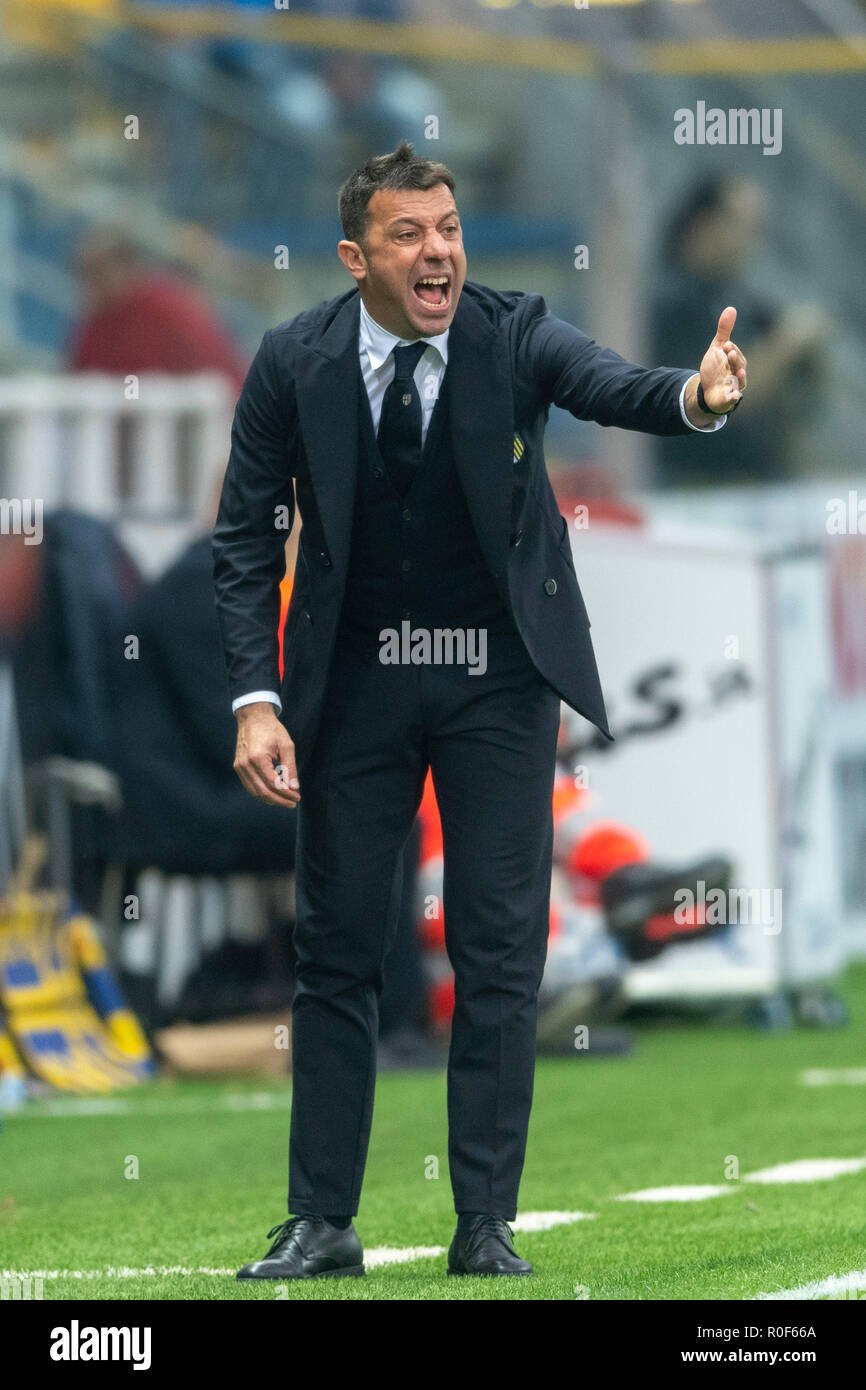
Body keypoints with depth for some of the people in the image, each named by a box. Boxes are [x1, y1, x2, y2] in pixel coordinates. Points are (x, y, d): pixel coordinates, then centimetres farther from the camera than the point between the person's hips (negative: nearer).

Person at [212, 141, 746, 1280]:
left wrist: (697, 394, -53)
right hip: (354, 677, 1)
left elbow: (613, 388, -29)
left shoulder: (514, 333, -10)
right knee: (336, 951, 5)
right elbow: (247, 539, -2)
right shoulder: (296, 362, -8)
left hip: (496, 674, -1)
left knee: (501, 951, -2)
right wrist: (257, 699, -12)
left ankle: (486, 1226, 5)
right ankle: (323, 1224, 14)